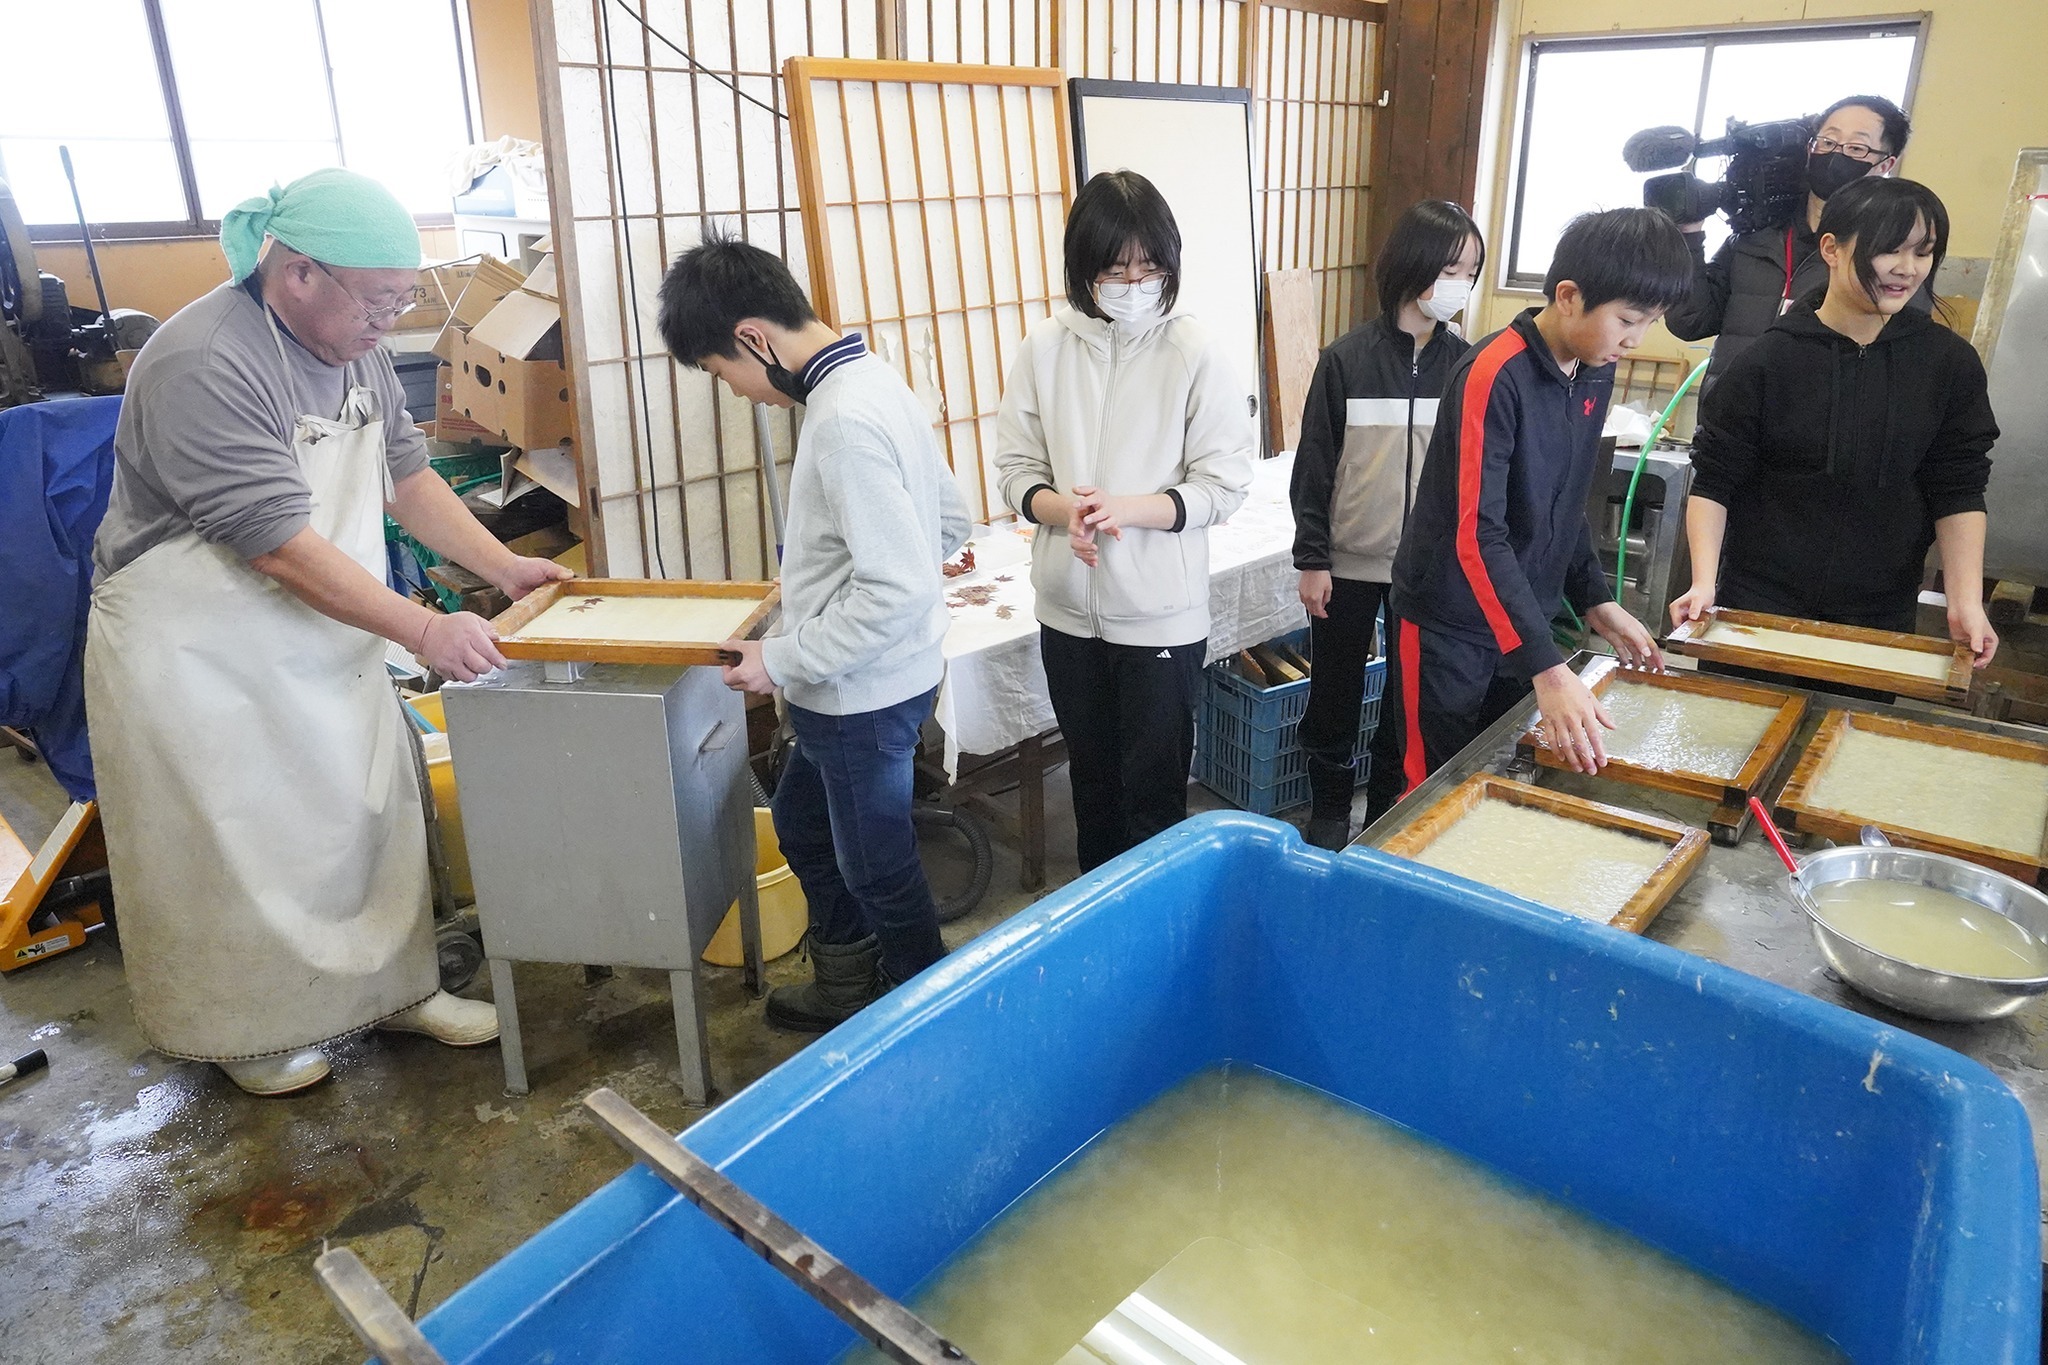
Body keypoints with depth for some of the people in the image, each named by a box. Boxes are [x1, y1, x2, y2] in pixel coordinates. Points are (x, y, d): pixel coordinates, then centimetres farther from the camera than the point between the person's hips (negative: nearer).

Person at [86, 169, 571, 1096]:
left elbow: (403, 470, 7)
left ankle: (396, 985, 30)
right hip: (199, 658, -7)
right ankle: (245, 1029, 29)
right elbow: (282, 543, -30)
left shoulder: (353, 348, 0)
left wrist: (504, 566, 0)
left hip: (324, 643, 7)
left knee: (372, 814, 12)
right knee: (233, 848, 8)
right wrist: (426, 630, -29)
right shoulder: (204, 365, -26)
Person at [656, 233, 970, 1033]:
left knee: (876, 864, 10)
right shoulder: (874, 379, 4)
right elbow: (949, 518, 12)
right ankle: (845, 985, 44)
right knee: (802, 819, 26)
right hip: (859, 683, 10)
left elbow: (897, 590, -30)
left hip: (864, 692, -10)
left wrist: (783, 660, -20)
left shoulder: (842, 422, -26)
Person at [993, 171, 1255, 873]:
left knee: (1154, 790, 8)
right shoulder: (1044, 348, -3)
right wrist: (1064, 508, -20)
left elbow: (1223, 485, -10)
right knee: (1091, 775, 21)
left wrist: (1128, 509, -25)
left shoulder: (1194, 354, -11)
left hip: (1162, 614, -3)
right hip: (1070, 610, 4)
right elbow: (1015, 468, 1)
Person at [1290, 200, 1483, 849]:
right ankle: (1329, 812, 28)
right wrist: (1312, 559, -5)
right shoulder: (1347, 358, -6)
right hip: (1349, 564, -2)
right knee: (1335, 695, 9)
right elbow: (1314, 464, -3)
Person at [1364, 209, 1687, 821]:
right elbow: (1476, 536, -29)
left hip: (1521, 617, 7)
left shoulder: (1597, 372, 3)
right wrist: (1548, 669, -33)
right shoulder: (1494, 375, -22)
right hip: (1449, 626, -7)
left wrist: (1593, 600, 6)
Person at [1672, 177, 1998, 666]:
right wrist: (1704, 581, -17)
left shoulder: (1950, 363, -1)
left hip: (1882, 615, 2)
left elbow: (1958, 492, 1)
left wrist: (1965, 601, -8)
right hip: (1757, 603, -2)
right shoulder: (1768, 361, -8)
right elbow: (1714, 483, -6)